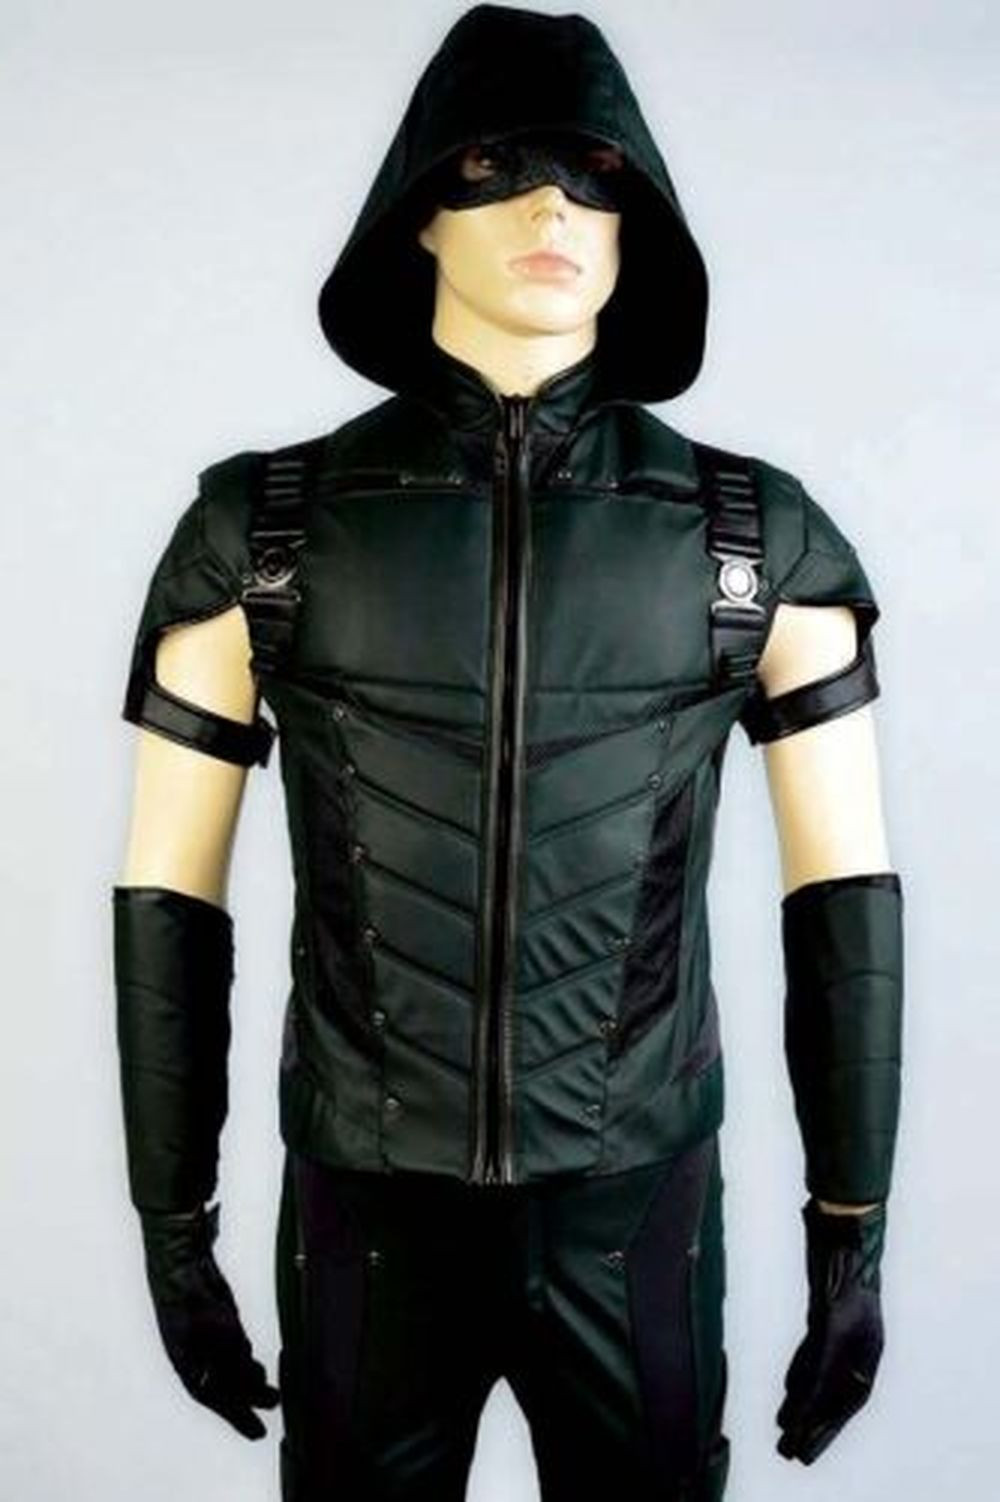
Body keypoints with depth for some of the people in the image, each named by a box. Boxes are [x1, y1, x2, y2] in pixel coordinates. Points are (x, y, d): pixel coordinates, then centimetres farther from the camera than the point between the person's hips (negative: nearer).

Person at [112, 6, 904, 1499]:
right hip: (369, 1201, 0)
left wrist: (852, 1229, -2)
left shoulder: (760, 536, -5)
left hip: (637, 1198, 1)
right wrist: (173, 1225, 0)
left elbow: (847, 892, -2)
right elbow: (167, 892, -2)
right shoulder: (266, 525, -6)